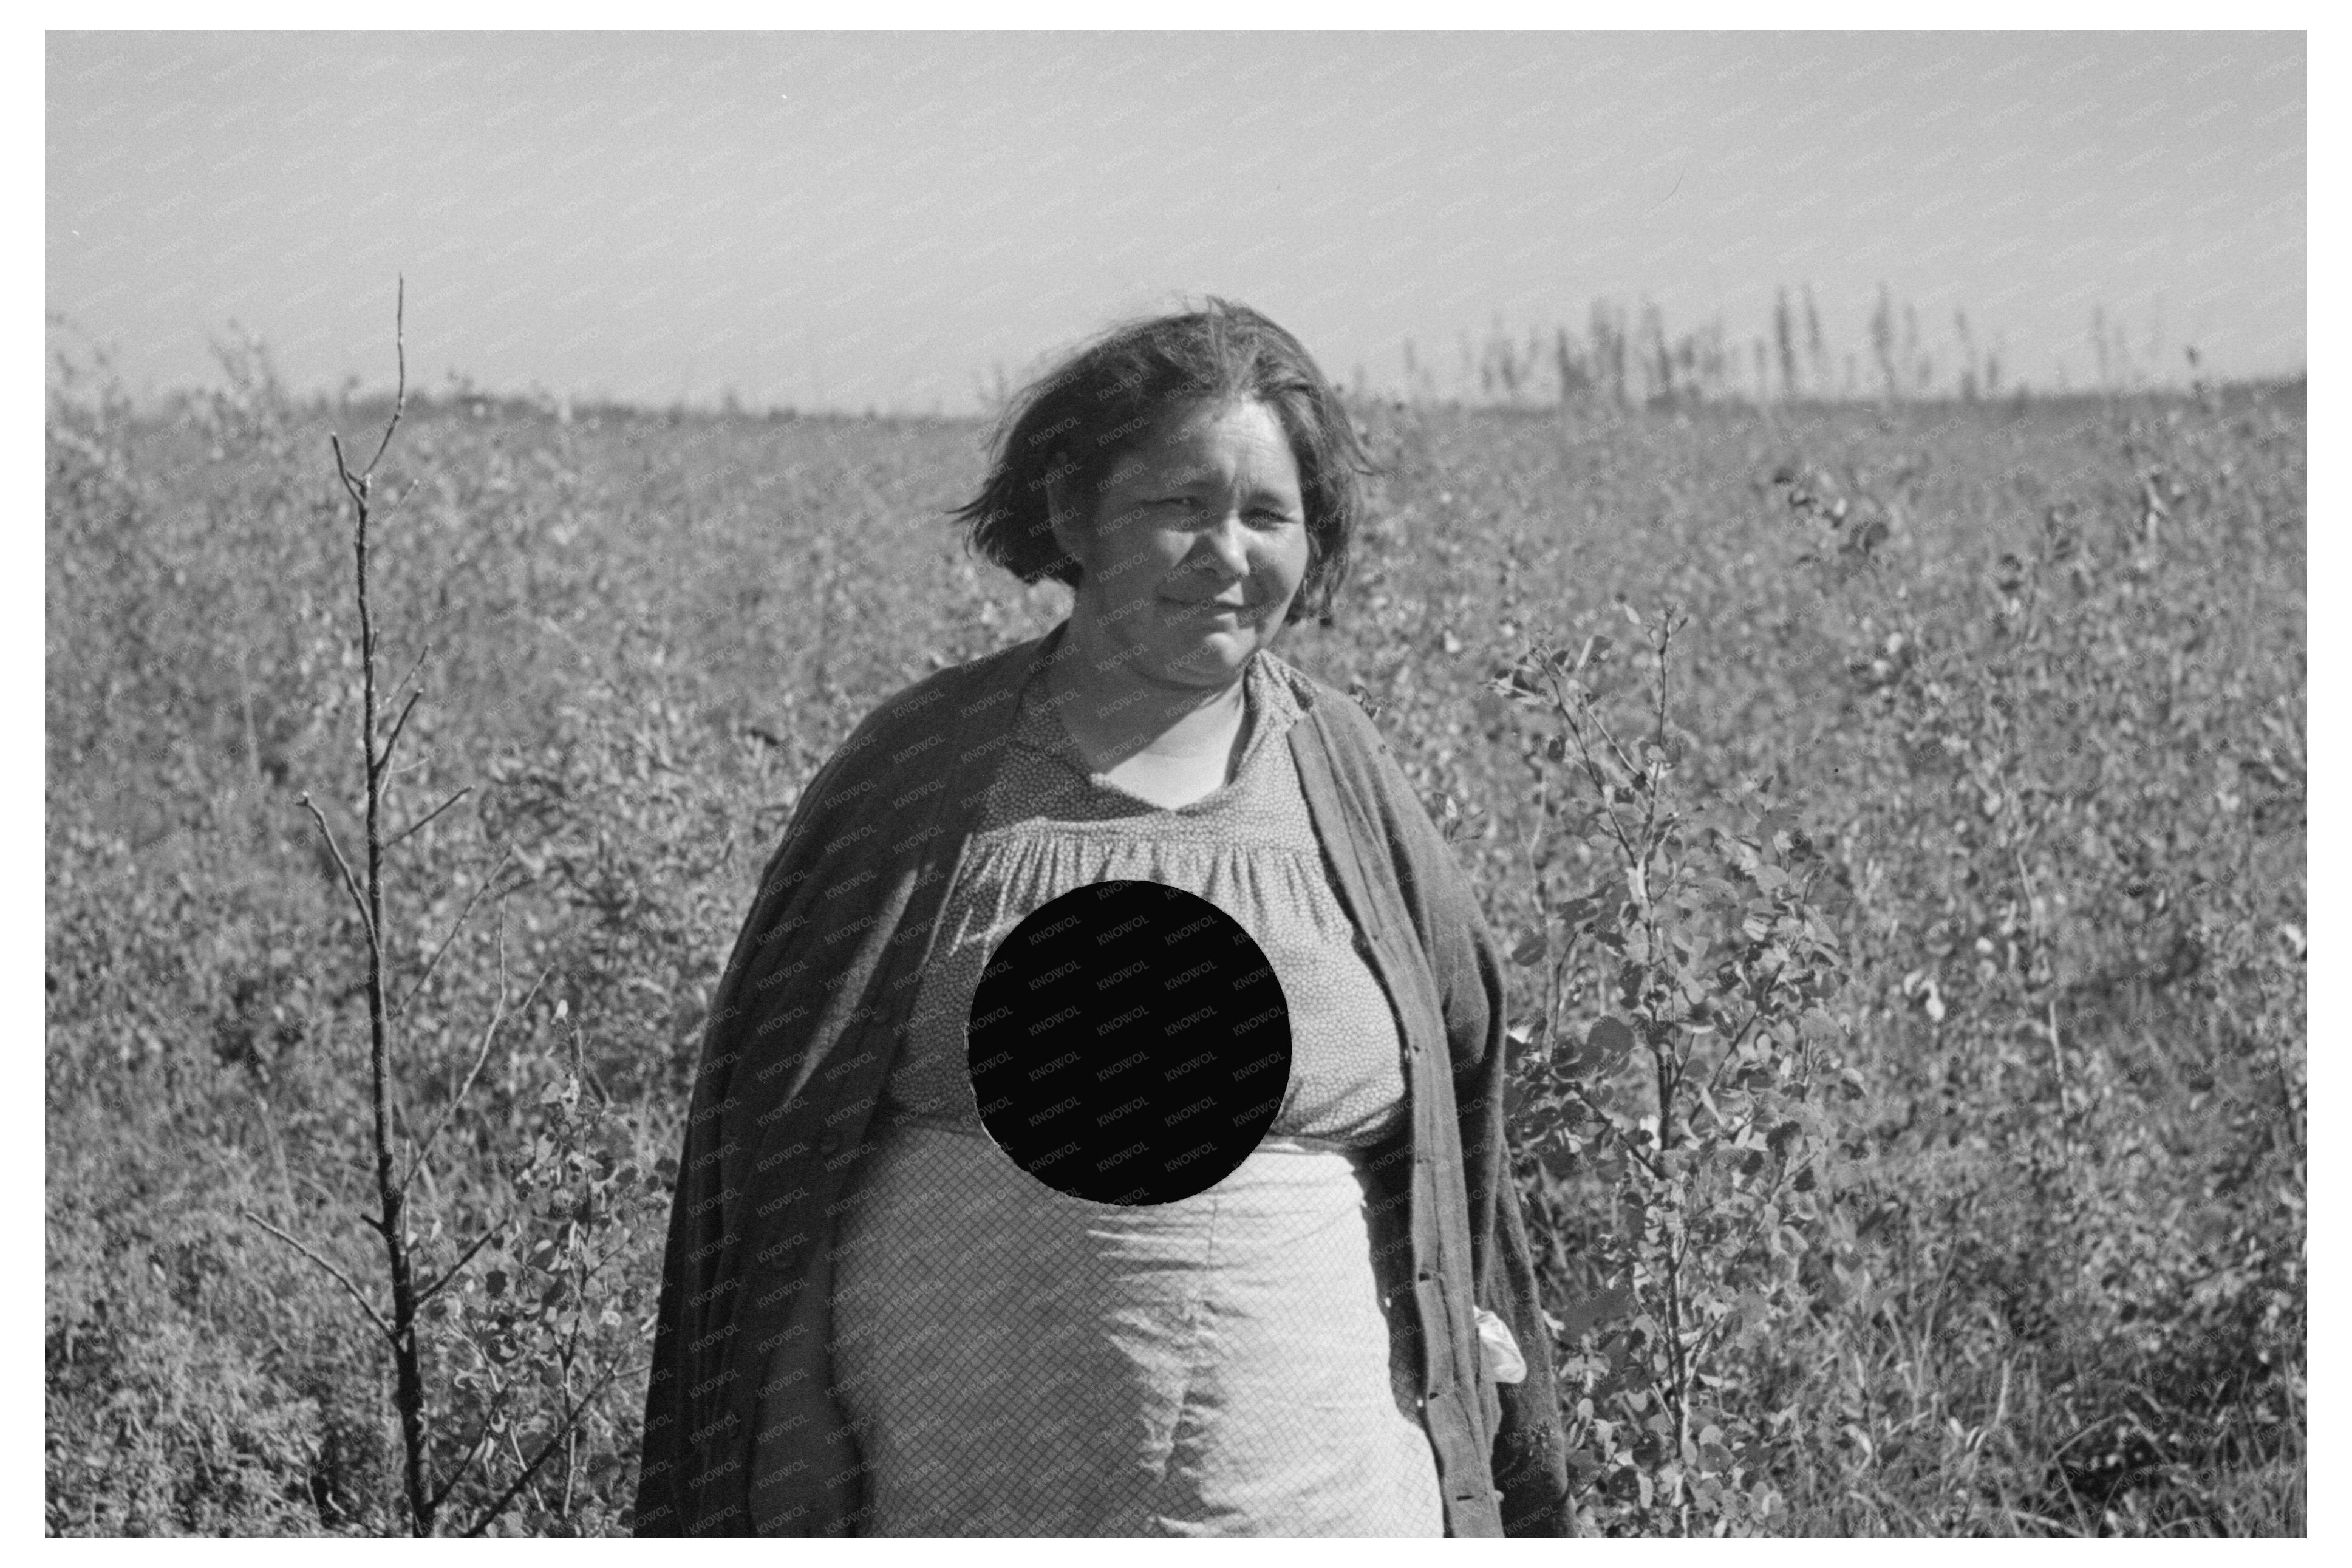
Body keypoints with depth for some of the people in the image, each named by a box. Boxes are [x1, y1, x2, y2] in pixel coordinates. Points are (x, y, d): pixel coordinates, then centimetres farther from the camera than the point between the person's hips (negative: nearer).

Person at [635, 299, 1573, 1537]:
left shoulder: (1339, 777, 7)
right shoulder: (925, 772, -2)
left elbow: (1455, 1126, 15)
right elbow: (773, 1134, 1)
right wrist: (739, 1518, 0)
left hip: (1318, 1499, 2)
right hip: (957, 1501, -2)